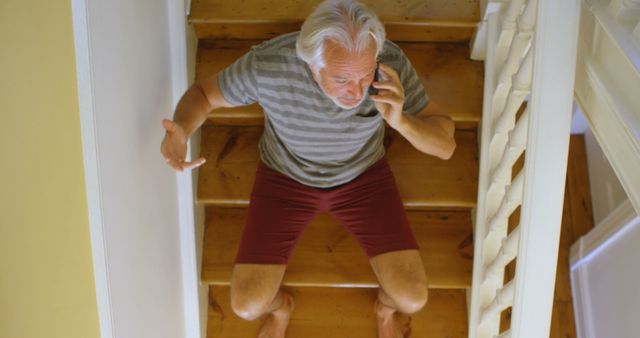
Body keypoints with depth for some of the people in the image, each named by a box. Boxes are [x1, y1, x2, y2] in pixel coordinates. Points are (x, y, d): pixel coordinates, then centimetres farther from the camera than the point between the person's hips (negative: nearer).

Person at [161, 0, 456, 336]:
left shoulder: (390, 63, -30)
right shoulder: (268, 64, -34)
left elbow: (446, 144, -21)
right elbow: (204, 93, -14)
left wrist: (401, 121, -43)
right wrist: (180, 132, -37)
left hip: (362, 174, 1)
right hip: (286, 176, 0)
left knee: (412, 297, -11)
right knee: (247, 303, -10)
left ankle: (385, 308, 27)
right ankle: (280, 306, 28)